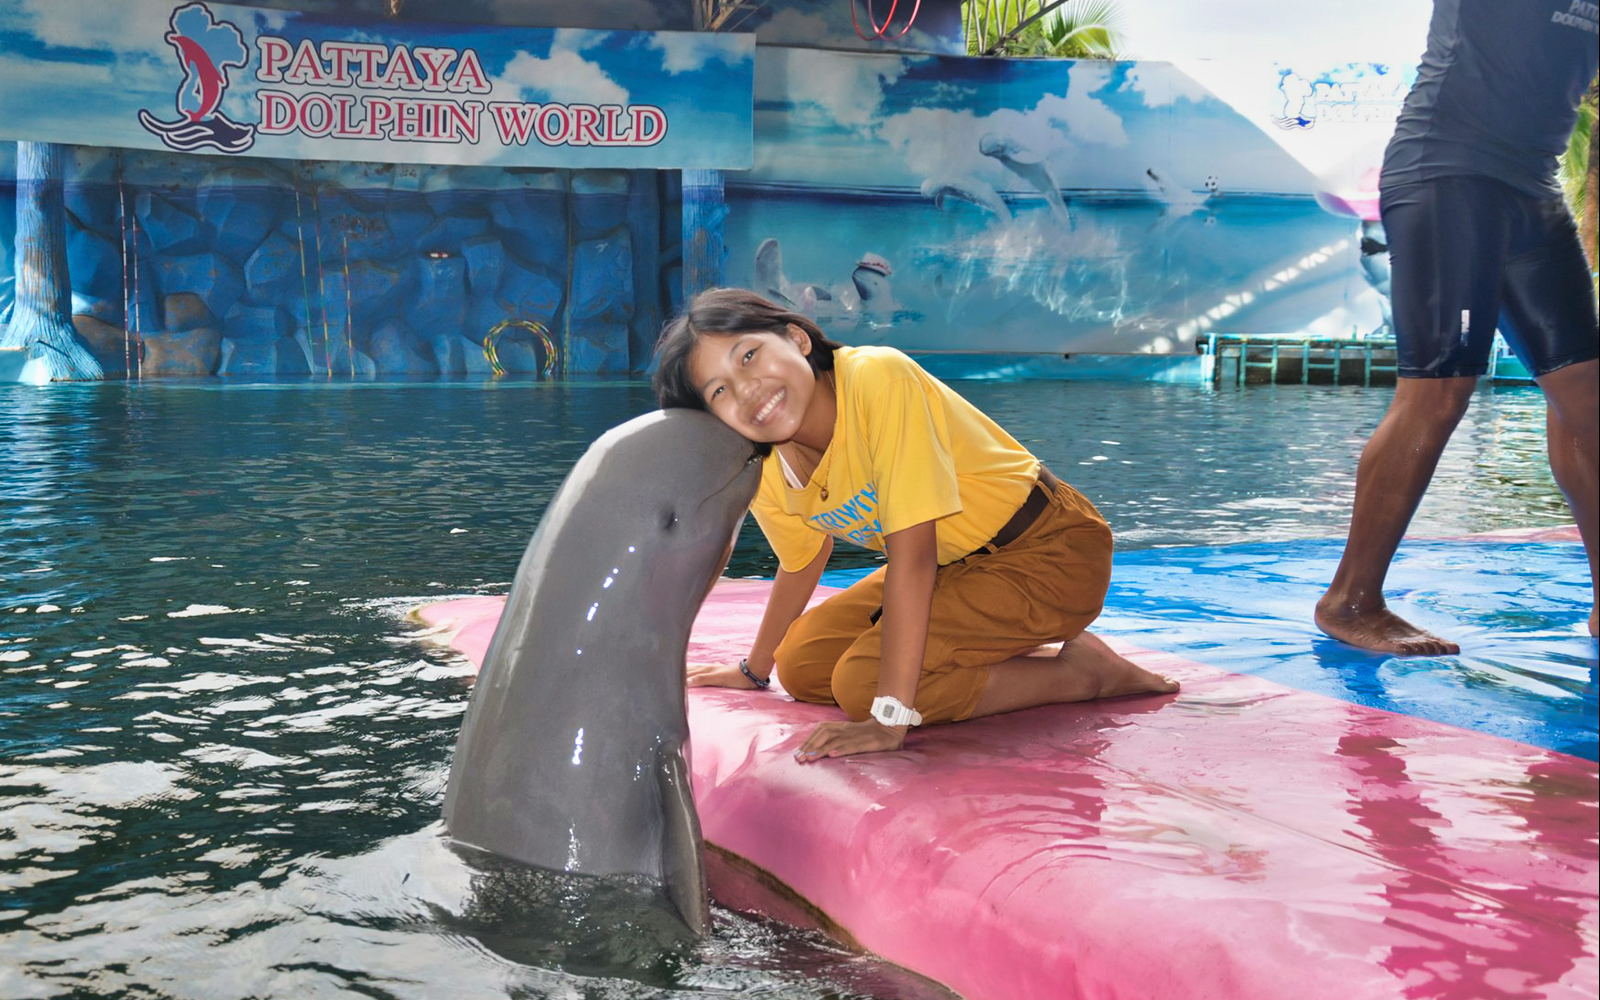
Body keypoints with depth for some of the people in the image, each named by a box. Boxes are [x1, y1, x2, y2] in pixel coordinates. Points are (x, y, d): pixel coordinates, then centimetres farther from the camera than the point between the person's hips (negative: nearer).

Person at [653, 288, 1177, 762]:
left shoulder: (877, 379, -30)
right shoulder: (763, 474, -7)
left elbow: (912, 551, -32)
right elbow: (802, 563, 14)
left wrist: (889, 719, -33)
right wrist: (755, 669, 28)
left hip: (1048, 552, -8)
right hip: (954, 565, 8)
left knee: (862, 681, -22)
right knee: (801, 667, 5)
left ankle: (1083, 671, -6)